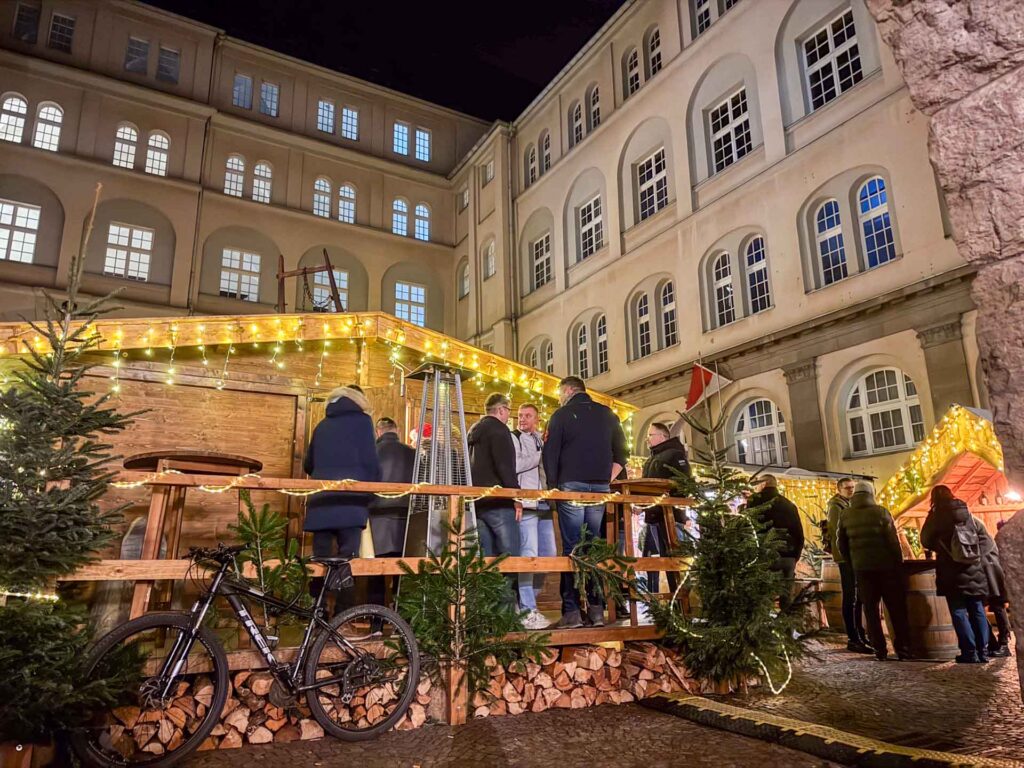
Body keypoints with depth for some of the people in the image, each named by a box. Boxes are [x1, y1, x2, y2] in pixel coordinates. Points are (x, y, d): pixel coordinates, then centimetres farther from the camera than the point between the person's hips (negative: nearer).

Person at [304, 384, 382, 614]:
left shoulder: (322, 425, 20)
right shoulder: (361, 420, 5)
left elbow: (308, 465, 27)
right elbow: (370, 461, -3)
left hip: (321, 501, 5)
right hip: (350, 501, -5)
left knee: (320, 559, 7)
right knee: (347, 560, -5)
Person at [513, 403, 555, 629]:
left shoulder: (542, 441, 22)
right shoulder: (512, 438, 3)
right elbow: (514, 466, -12)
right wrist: (541, 456, -7)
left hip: (544, 503, 7)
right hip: (525, 503, -7)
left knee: (548, 554, 6)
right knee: (528, 555, -10)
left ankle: (527, 601, 18)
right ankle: (527, 611, -6)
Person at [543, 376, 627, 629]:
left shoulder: (561, 415, 3)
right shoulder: (608, 415, 16)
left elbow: (550, 454, -2)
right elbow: (620, 455, 15)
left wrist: (552, 486, 5)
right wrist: (606, 481, 16)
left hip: (571, 486, -4)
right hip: (601, 488, 4)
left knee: (571, 548, -3)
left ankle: (571, 611, -6)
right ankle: (596, 608, 4)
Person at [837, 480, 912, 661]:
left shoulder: (845, 515, 3)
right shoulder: (881, 512, -6)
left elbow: (841, 544, 7)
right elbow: (893, 541, -8)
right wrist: (899, 563, 2)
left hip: (862, 569, 2)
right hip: (886, 566, -2)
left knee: (871, 610, 8)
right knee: (897, 610, 7)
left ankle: (880, 651, 8)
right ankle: (903, 650, 7)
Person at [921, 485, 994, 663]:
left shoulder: (936, 517, -3)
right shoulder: (968, 514, 8)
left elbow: (926, 542, 5)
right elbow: (986, 540, 7)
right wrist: (976, 556, 12)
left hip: (953, 573, -4)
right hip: (975, 570, 4)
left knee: (959, 611, -1)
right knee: (977, 610, 11)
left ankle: (970, 653, -5)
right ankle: (983, 651, 10)